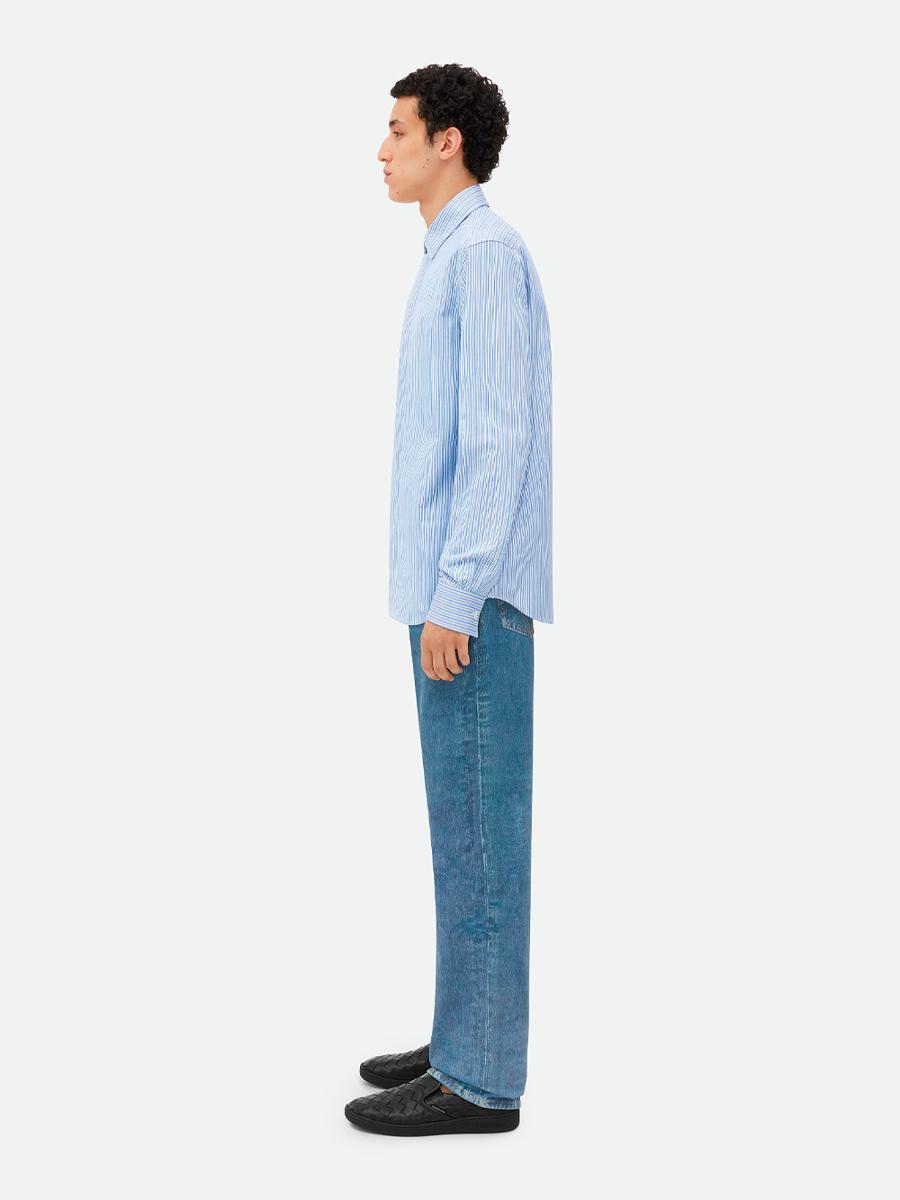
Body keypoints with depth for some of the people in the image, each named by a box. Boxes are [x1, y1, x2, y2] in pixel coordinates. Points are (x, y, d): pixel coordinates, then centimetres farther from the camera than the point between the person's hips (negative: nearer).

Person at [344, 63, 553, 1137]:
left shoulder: (485, 255, -12)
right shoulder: (463, 263, 19)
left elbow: (501, 441, -19)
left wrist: (454, 599, -21)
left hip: (470, 590, -10)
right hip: (457, 584, 10)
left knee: (474, 825, -5)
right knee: (465, 819, 12)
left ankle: (477, 1076, 5)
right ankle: (470, 1042, 21)